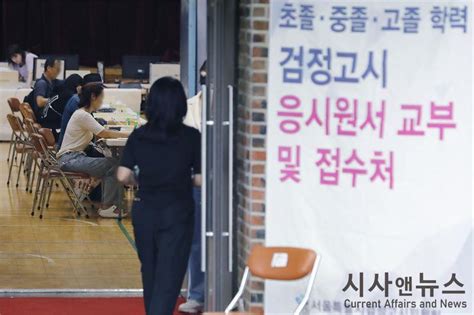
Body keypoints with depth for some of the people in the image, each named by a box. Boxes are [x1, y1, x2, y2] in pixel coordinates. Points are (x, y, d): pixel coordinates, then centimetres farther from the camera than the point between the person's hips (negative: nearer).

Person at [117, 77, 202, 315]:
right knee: (168, 277, -3)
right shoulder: (191, 137, -9)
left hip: (144, 211, 3)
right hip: (177, 212, -3)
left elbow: (123, 176, -4)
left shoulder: (138, 136, -2)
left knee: (150, 273, 20)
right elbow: (200, 179, -8)